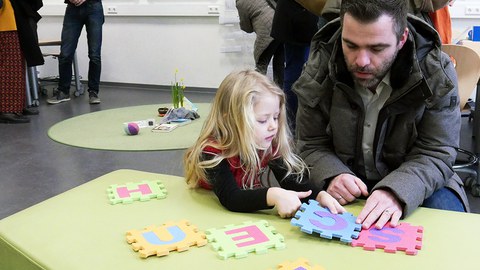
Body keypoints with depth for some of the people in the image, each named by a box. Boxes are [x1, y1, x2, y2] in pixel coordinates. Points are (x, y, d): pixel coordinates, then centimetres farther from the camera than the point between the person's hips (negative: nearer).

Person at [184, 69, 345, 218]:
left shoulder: (269, 145, -10)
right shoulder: (213, 152, -26)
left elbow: (291, 180, -12)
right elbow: (230, 198, -37)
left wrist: (319, 196, -31)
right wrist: (273, 195, -51)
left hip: (250, 216, 5)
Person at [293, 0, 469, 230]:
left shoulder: (437, 74, -16)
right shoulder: (318, 72, -12)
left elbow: (435, 155, -16)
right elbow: (311, 146, -3)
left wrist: (395, 192, -37)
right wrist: (333, 176, -26)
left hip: (408, 184, 0)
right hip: (346, 190, 1)